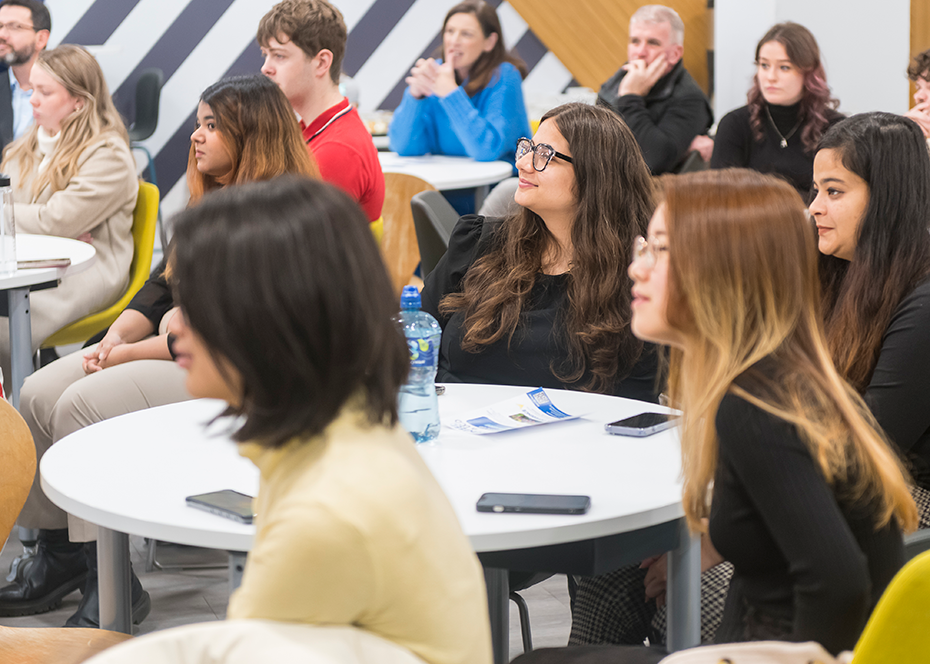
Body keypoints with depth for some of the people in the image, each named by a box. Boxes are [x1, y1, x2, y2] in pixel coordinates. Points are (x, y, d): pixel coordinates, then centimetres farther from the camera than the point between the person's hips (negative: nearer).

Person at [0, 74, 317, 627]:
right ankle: (60, 556, 0)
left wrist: (132, 353, -17)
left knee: (84, 404, -25)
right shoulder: (212, 202, 16)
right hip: (178, 348, 10)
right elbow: (162, 286, 17)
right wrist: (117, 337, -2)